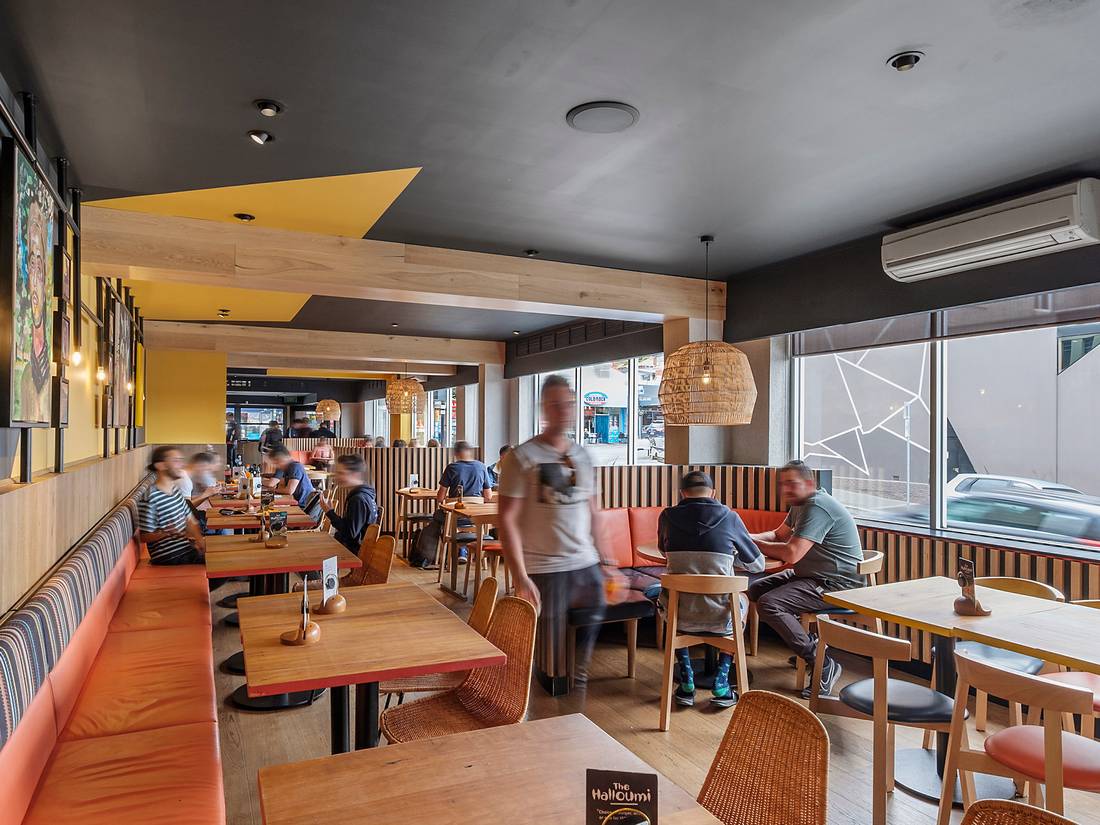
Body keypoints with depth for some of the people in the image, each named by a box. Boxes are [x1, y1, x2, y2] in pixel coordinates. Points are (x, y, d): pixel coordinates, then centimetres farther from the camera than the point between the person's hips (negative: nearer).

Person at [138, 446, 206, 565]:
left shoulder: (176, 489, 10)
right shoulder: (149, 499, -16)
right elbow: (144, 537, -11)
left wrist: (199, 539, -1)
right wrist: (165, 533, -28)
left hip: (186, 548, 8)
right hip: (168, 558, -8)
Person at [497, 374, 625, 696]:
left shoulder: (583, 456, 11)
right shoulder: (522, 457, -7)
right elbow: (507, 520, -11)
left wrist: (607, 562, 13)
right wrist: (520, 577, -17)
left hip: (586, 566, 5)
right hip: (544, 571, -5)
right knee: (550, 655, 3)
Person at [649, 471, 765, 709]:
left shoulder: (667, 516, -1)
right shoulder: (729, 517, -5)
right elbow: (757, 564, 6)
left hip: (681, 618, 1)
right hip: (721, 619, -1)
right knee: (742, 598, 34)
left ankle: (687, 684, 29)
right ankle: (721, 682, 24)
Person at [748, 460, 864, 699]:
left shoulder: (817, 507, -21)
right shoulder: (801, 505, 13)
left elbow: (791, 553, -28)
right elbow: (778, 534, 24)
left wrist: (754, 544, -13)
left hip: (838, 583, -11)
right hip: (810, 576, 11)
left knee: (768, 604, -24)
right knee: (755, 590, 10)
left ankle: (823, 664, -15)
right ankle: (806, 641, 10)